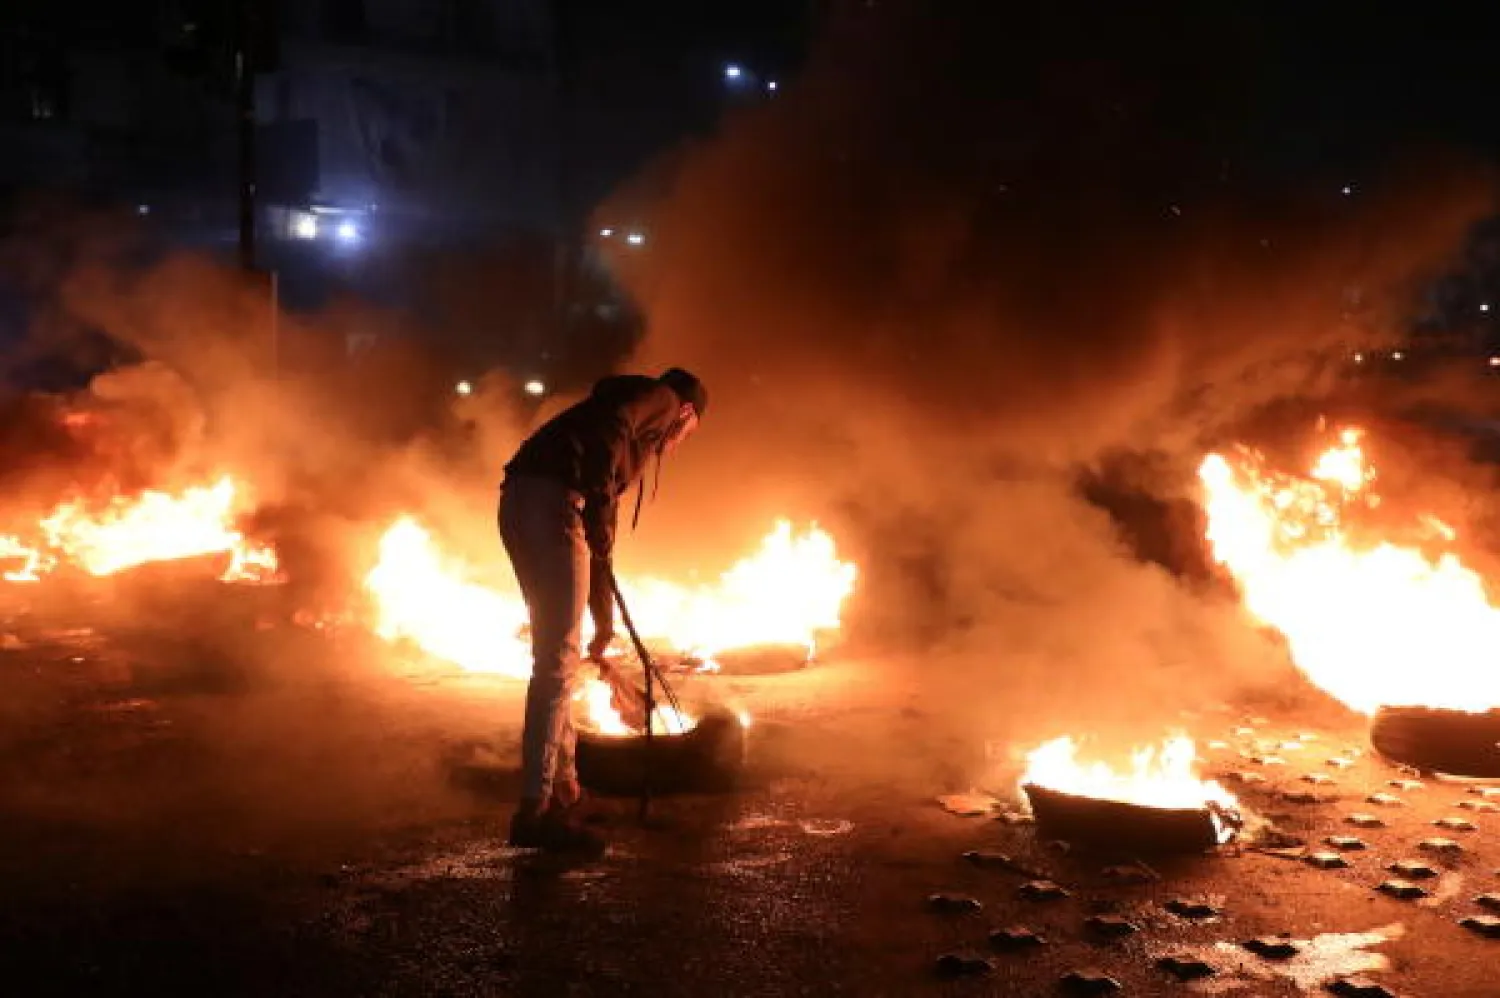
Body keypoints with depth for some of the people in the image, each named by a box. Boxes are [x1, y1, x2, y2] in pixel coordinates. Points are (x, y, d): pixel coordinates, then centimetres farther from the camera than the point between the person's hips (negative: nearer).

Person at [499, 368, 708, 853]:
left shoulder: (638, 436, 34)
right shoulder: (659, 398, 11)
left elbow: (598, 537, 38)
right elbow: (609, 430, -15)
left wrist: (604, 622, 41)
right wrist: (601, 514, -10)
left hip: (518, 502, 9)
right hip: (551, 498, -9)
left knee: (558, 653, 18)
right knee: (558, 661, -8)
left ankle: (563, 787, 27)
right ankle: (536, 810, -7)